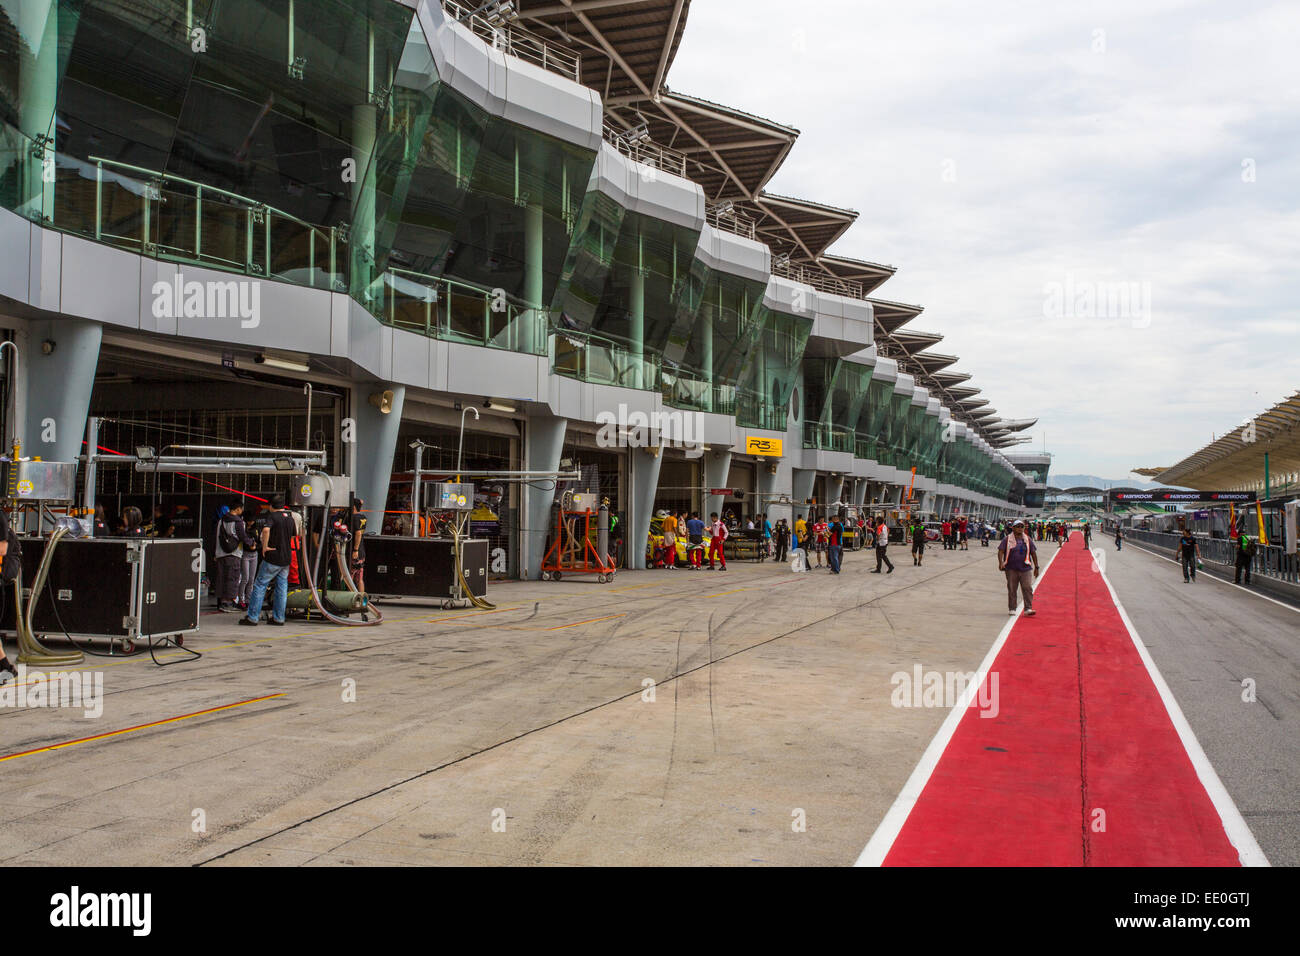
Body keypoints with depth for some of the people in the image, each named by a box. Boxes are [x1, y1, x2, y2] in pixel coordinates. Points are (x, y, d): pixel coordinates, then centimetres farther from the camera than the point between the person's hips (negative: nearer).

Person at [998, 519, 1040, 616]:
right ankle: (1012, 609, 13)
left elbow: (1033, 553, 13)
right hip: (1011, 569, -1)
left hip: (1025, 569, 1)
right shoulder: (1007, 539, 3)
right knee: (1011, 589, 4)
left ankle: (1028, 609, -11)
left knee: (1027, 588, -9)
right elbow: (1001, 551, -4)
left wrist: (1036, 567, 10)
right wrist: (1001, 562, -21)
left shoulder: (1028, 539, 10)